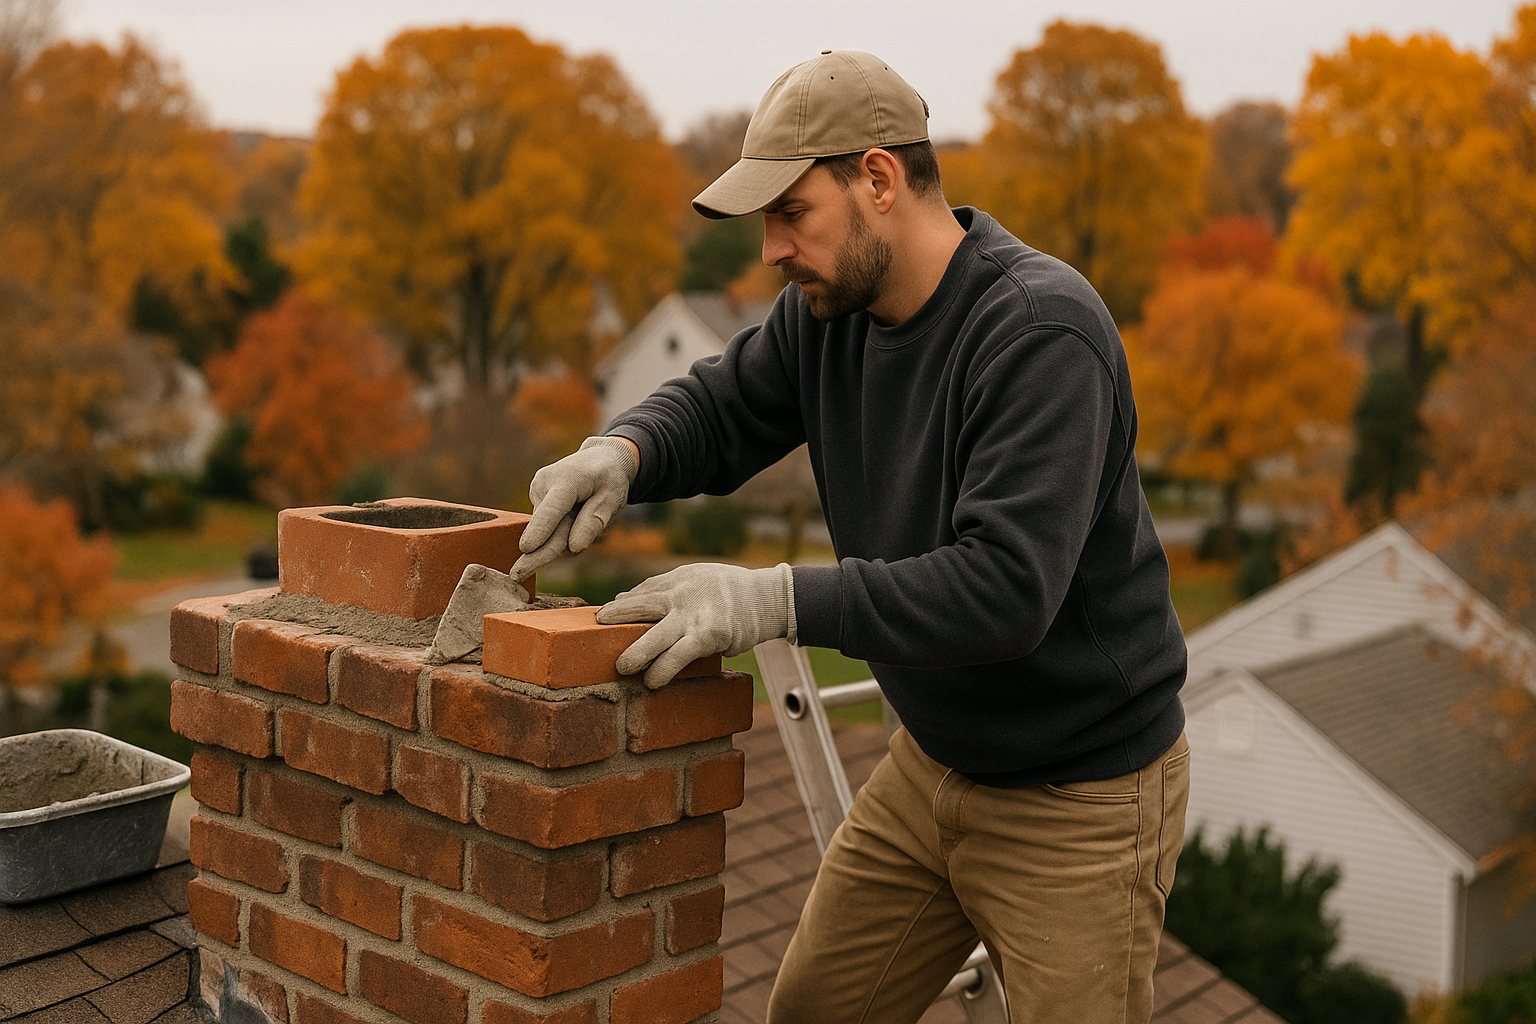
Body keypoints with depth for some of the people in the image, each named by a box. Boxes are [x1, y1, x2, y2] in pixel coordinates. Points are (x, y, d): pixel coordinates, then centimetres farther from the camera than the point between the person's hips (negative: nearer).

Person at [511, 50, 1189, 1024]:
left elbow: (1008, 587, -36)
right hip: (933, 761, 8)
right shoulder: (828, 307, -4)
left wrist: (777, 599, -39)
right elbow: (720, 408, 9)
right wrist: (621, 451, -15)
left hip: (1078, 793, -7)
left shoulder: (1044, 331, -28)